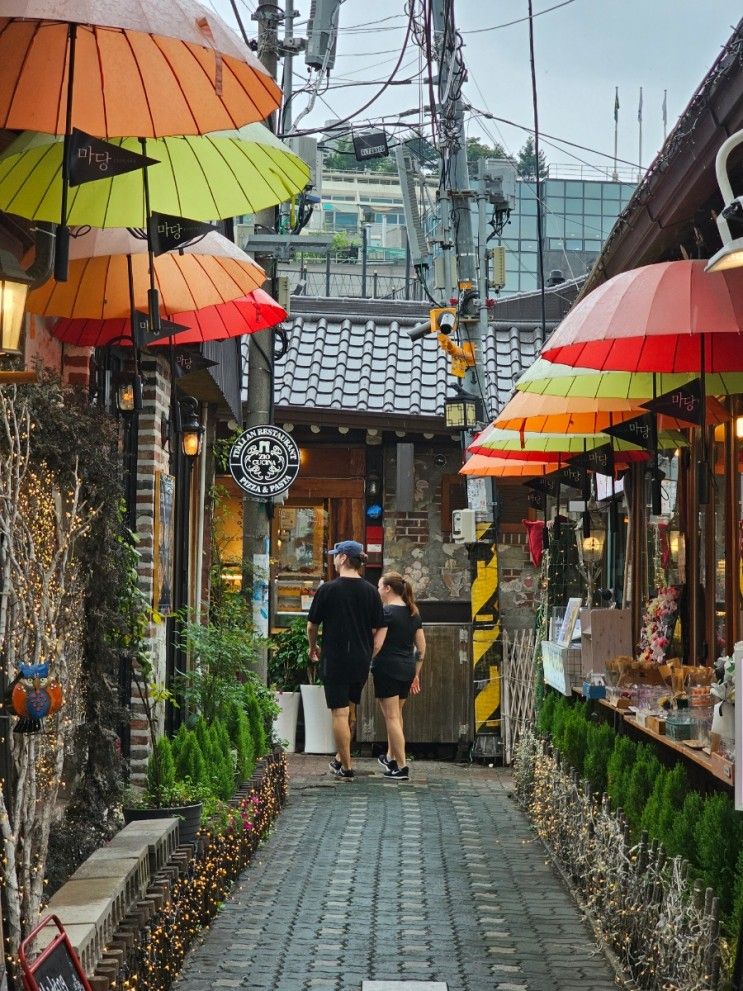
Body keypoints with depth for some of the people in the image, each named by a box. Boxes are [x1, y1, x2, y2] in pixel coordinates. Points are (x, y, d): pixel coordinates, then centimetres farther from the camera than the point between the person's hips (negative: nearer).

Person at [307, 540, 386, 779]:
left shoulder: (328, 589, -9)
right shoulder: (370, 591, 2)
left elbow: (312, 626, -1)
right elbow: (379, 629, 6)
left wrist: (313, 649, 17)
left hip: (335, 659, -4)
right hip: (361, 661, 4)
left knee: (339, 712, 0)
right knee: (346, 709, 18)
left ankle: (346, 766, 2)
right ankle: (340, 757, 22)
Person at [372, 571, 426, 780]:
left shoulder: (386, 612, -11)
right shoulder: (413, 613, 11)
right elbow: (421, 647, 13)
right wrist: (416, 674, 19)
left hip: (387, 669, -7)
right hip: (407, 669, 7)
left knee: (391, 717, -3)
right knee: (396, 715, 20)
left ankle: (401, 767, -5)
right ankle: (391, 758, 33)